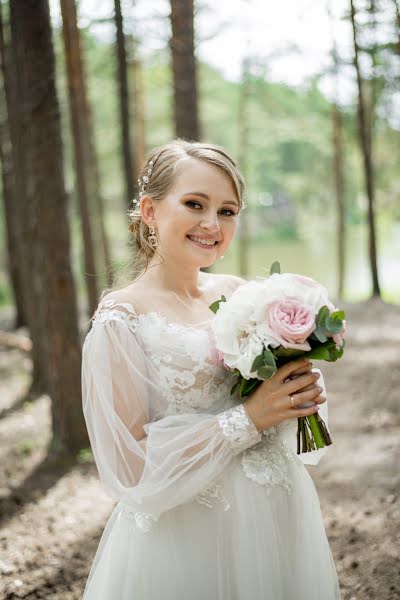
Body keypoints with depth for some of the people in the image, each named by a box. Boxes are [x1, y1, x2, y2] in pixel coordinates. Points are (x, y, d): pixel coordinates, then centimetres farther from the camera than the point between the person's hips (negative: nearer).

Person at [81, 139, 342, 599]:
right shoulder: (122, 317, -14)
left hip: (283, 517, 6)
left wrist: (300, 394, -9)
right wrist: (248, 419, -21)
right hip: (186, 539, -6)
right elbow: (131, 467, -17)